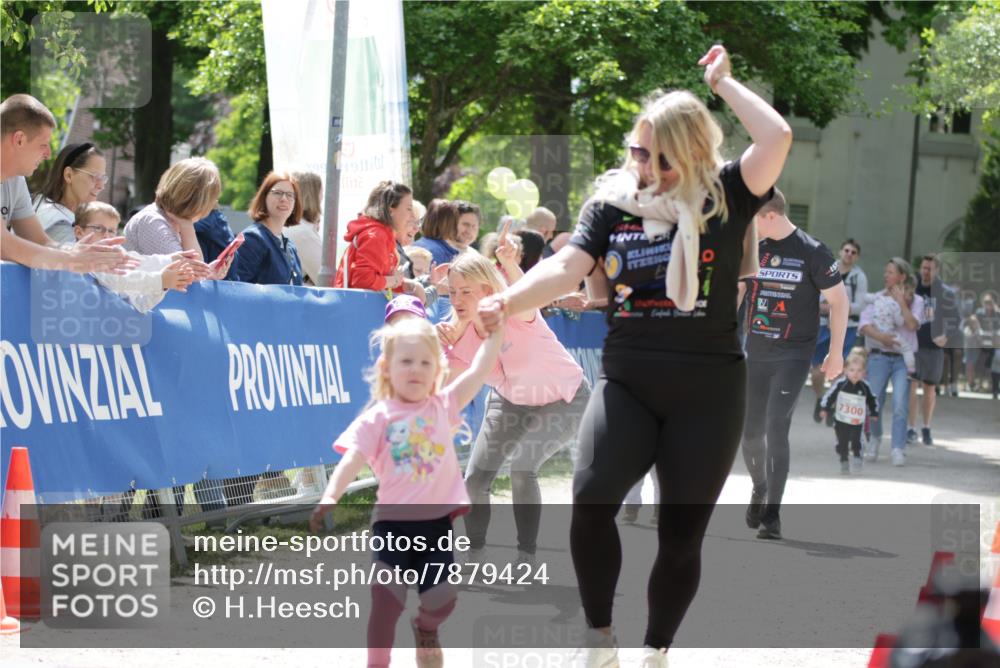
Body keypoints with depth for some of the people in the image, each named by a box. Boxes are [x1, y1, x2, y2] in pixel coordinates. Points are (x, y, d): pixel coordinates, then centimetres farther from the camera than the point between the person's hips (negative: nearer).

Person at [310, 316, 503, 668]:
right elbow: (353, 458, -16)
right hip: (393, 523, -2)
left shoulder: (443, 406, 4)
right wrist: (330, 497, -30)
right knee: (386, 600, -11)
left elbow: (480, 369, -1)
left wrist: (496, 329, -5)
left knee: (442, 601, 4)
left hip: (437, 522, 2)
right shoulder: (378, 418, -5)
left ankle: (425, 629, 39)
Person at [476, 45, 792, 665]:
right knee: (591, 500, -21)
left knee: (682, 534, 4)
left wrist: (723, 82, -5)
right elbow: (567, 266, -7)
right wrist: (508, 301, -25)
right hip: (627, 384, 1)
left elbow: (778, 137, -17)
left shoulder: (725, 197, -3)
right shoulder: (613, 203, 3)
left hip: (708, 391, -1)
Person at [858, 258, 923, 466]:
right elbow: (863, 325, -4)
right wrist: (880, 336, -21)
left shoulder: (915, 300, 7)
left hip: (903, 359, -1)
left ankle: (898, 450, -14)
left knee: (900, 405, -14)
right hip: (879, 357, 1)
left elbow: (912, 325, -10)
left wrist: (901, 300, -7)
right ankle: (875, 438, 27)